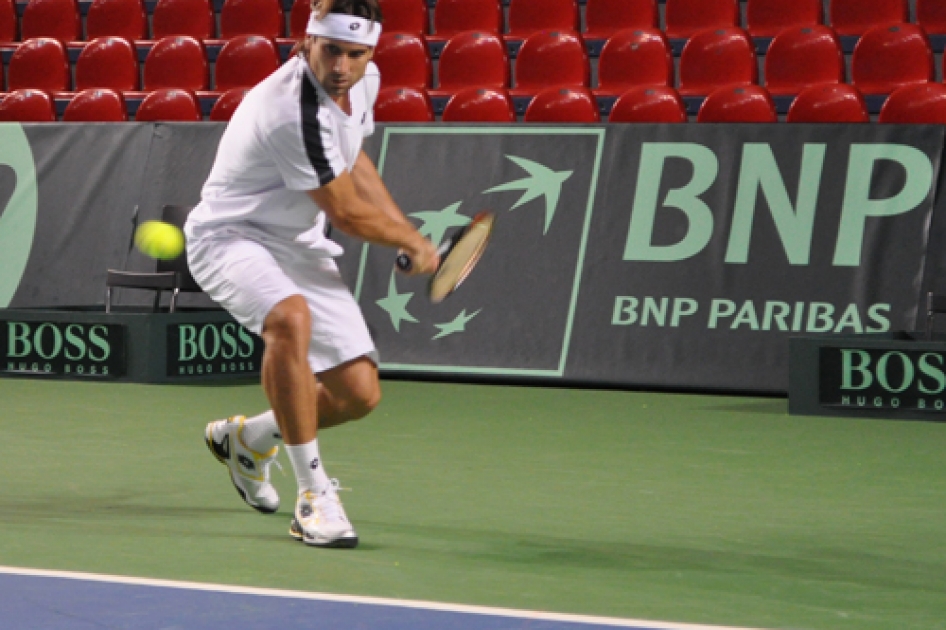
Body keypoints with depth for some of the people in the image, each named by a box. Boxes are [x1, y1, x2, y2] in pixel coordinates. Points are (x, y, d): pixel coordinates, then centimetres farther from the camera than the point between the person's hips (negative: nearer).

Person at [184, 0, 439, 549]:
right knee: (291, 317, -41)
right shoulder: (295, 111, -30)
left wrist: (411, 232, 14)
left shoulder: (365, 79, -2)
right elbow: (346, 212, -19)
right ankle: (314, 491, -30)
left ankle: (247, 437, 32)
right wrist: (414, 246, -3)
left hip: (299, 246, 8)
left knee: (359, 394, 2)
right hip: (231, 237, -8)